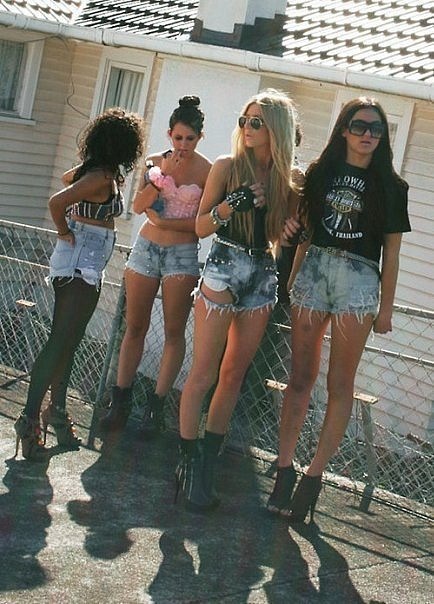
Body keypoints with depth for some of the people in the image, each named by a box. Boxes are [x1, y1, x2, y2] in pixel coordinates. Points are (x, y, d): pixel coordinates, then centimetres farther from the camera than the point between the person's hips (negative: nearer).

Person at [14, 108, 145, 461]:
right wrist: (65, 233, -11)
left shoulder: (91, 169, 7)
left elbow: (67, 178, 30)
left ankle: (57, 410, 21)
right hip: (82, 263, -10)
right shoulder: (104, 178, -19)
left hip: (82, 263, 10)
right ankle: (30, 419, -10)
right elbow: (56, 203, -29)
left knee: (67, 341, 14)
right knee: (61, 342, -10)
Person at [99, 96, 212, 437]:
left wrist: (163, 221, -13)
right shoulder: (155, 162, 5)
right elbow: (139, 206, -4)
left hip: (183, 253, -3)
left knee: (174, 331, -1)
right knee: (135, 327, 6)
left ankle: (157, 407, 4)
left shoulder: (207, 172, -5)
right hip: (146, 247, 3)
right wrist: (162, 175, -15)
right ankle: (121, 402, 12)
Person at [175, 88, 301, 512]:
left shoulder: (288, 179, 7)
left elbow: (285, 232, 14)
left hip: (262, 277, 4)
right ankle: (189, 461, 1)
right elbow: (200, 226, -3)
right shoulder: (227, 166, -2)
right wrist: (230, 205, -20)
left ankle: (206, 462, 14)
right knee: (203, 374, -6)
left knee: (233, 376, 6)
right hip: (223, 269, -4)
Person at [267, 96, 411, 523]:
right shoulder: (321, 172, 9)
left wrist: (386, 308, 2)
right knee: (301, 377, 1)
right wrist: (292, 280, 9)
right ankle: (284, 468, 2)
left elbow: (391, 252, 5)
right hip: (314, 269, 2)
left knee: (340, 384, -1)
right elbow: (305, 232, 13)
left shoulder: (389, 186, 5)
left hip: (359, 279, -2)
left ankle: (314, 475, 2)